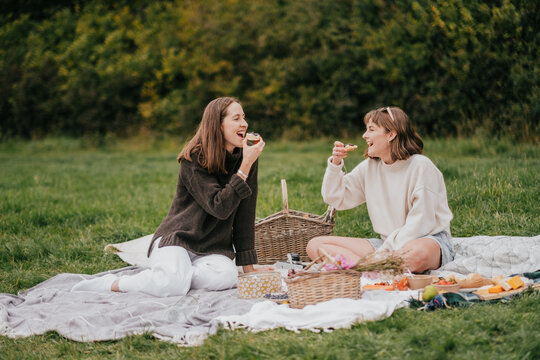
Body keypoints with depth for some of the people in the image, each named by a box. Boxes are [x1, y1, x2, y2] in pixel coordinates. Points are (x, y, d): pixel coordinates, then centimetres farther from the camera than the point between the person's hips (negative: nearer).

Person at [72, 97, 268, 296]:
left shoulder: (245, 157, 2)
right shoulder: (194, 159, -12)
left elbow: (245, 214, 4)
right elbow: (219, 208, -22)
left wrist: (248, 266, 1)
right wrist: (245, 167, -24)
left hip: (212, 249, 4)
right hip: (177, 238, -3)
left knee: (225, 276, -34)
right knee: (173, 284, -35)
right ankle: (111, 284, -11)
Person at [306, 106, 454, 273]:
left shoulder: (421, 166, -11)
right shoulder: (369, 167, 10)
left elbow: (420, 223, -15)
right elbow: (335, 198, 15)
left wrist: (385, 251, -19)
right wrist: (335, 164, 1)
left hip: (429, 239, -6)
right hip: (387, 243, 6)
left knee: (417, 253, -46)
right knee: (315, 245, -11)